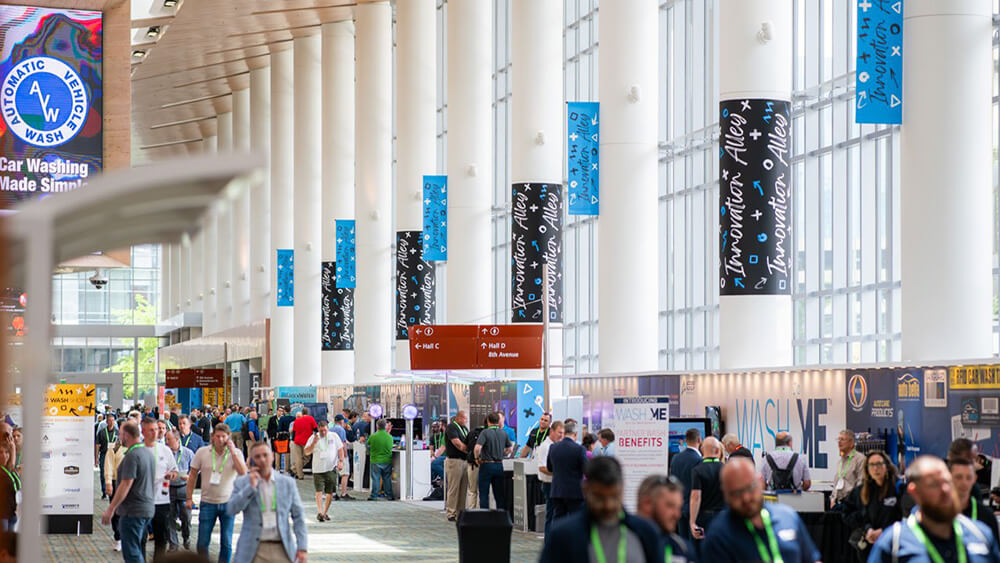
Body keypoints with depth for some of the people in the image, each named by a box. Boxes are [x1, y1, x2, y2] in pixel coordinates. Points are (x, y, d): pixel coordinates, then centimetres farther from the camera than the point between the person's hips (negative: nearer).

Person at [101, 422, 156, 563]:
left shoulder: (132, 455, -18)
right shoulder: (149, 453, 11)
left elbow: (125, 486, -22)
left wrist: (110, 509, -18)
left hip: (132, 511, -9)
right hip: (148, 509, 9)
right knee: (139, 550, 18)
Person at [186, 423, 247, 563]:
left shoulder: (236, 453, -3)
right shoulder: (202, 452, -2)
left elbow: (243, 473, -18)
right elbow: (193, 475, 6)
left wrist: (232, 452, -20)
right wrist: (189, 498, 3)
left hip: (228, 503, 0)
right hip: (207, 503, 0)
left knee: (226, 543, 5)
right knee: (202, 543, 1)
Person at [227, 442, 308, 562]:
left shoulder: (287, 483, 7)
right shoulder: (242, 483, 4)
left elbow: (298, 516, 8)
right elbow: (231, 510, -8)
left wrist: (302, 548, 0)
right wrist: (251, 487, -13)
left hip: (282, 550, 1)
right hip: (254, 550, -1)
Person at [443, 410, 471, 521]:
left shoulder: (464, 428, 18)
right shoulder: (451, 427, -9)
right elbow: (458, 444, -17)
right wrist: (470, 451, -15)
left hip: (465, 461, 8)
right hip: (454, 461, -8)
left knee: (463, 488, 8)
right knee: (453, 488, -5)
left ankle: (461, 512, 13)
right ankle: (451, 513, -2)